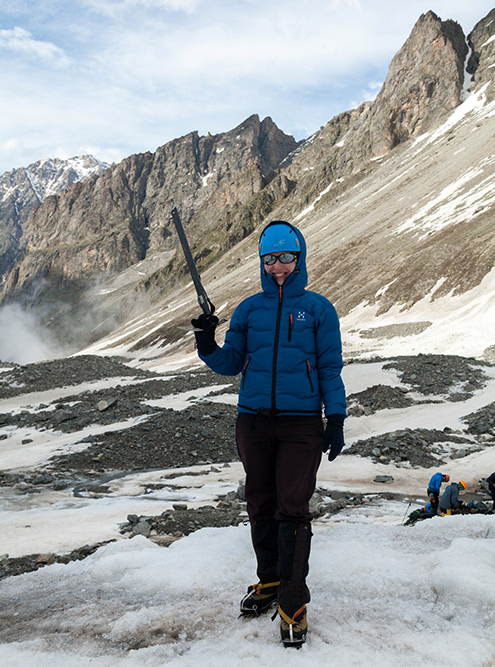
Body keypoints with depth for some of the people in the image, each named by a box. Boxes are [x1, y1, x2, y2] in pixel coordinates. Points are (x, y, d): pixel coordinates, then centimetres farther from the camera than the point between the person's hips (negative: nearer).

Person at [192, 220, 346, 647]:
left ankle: (293, 604, 2)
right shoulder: (249, 309, 9)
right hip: (254, 422, 3)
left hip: (301, 424, -3)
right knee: (261, 507, 11)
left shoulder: (317, 308, 2)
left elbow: (330, 368, 3)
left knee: (292, 511, -7)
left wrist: (336, 420, -3)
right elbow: (230, 364, 11)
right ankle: (269, 581, 30)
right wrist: (208, 346, -9)